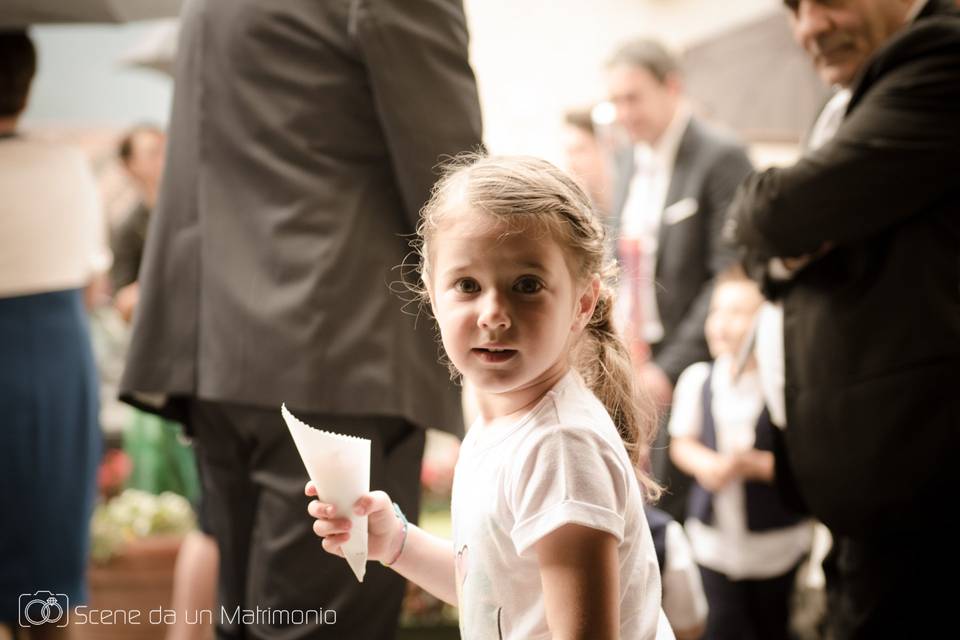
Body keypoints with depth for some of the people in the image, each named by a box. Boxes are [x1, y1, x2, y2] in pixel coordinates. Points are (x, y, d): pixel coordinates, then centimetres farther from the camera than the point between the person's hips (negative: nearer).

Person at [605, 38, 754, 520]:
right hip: (631, 364, 7)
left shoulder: (722, 159, -11)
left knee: (668, 512, -6)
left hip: (690, 368, -7)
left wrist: (672, 367, -17)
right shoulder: (628, 161, 12)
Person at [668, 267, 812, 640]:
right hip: (714, 536, 2)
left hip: (777, 539, -2)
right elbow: (681, 443, 6)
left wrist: (756, 464, -25)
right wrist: (705, 464, -13)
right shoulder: (697, 379, -4)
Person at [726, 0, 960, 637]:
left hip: (907, 458, -10)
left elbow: (781, 213, -22)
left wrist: (757, 209, 1)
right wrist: (782, 253, -4)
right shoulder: (848, 109, 17)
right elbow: (769, 248, 19)